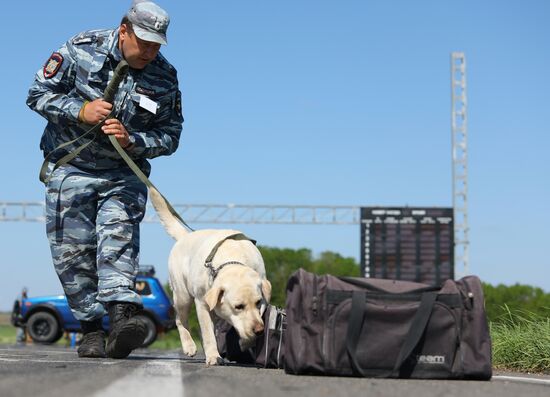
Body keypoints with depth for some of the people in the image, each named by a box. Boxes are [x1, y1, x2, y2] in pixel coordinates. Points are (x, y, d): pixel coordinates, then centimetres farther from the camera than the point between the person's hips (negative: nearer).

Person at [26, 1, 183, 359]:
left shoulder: (165, 77, -5)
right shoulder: (82, 49, -9)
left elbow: (169, 137, -2)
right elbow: (39, 93, -6)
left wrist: (131, 140, -21)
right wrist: (81, 111, -21)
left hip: (124, 174, 0)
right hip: (70, 170, 0)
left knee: (118, 238, -20)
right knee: (72, 251, -1)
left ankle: (122, 315, -34)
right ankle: (92, 329, 7)